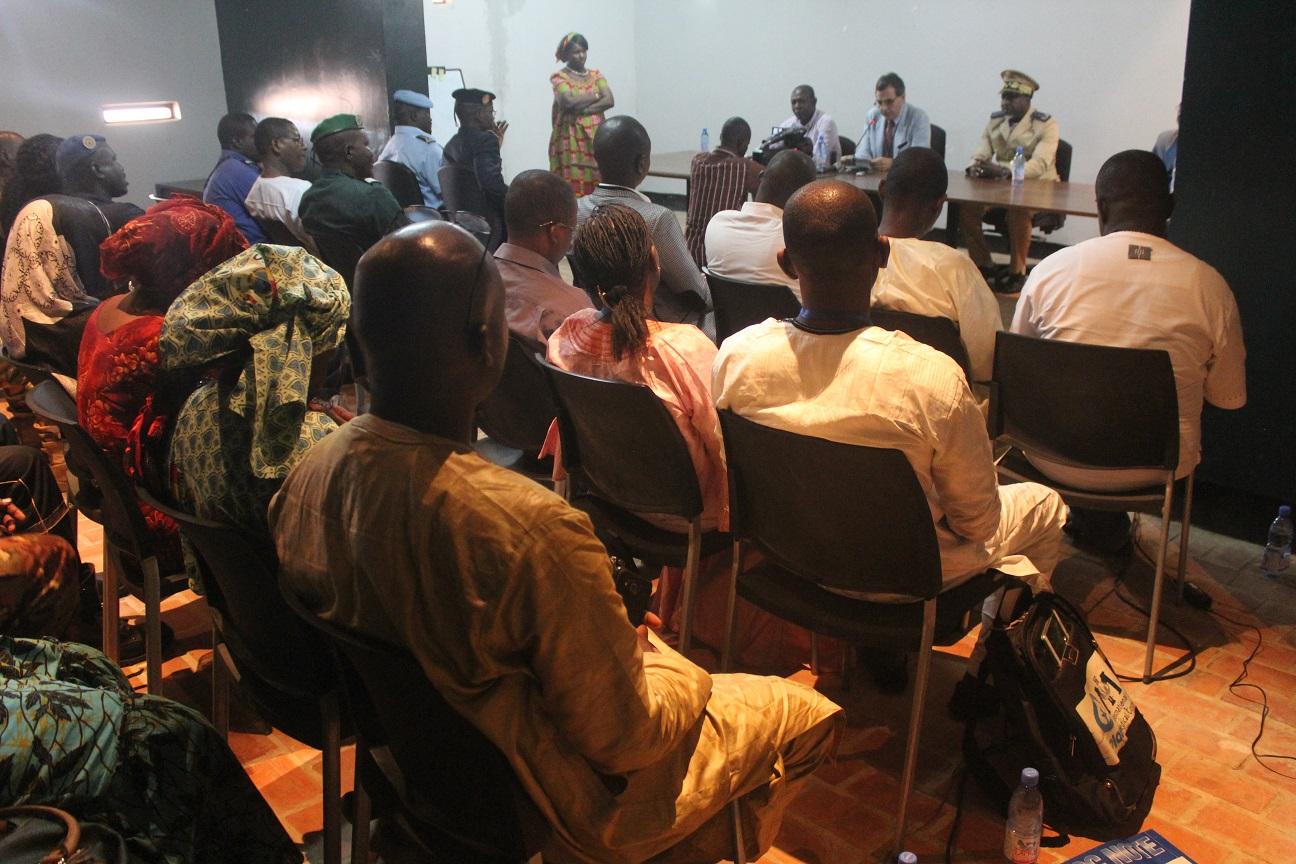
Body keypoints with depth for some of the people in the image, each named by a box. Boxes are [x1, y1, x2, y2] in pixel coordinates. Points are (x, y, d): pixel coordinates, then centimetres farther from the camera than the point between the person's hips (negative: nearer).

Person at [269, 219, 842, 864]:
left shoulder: (305, 479, -16)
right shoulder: (535, 531, -38)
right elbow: (620, 739, -24)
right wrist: (680, 670, -2)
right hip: (546, 803, -6)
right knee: (803, 711, 13)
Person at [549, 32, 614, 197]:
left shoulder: (596, 75, 12)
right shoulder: (559, 77, 0)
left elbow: (610, 101, -3)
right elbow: (569, 101, -17)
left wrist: (582, 110, -13)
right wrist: (596, 95, -4)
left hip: (596, 138, 4)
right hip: (571, 139, -4)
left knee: (598, 186, -1)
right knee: (573, 187, -8)